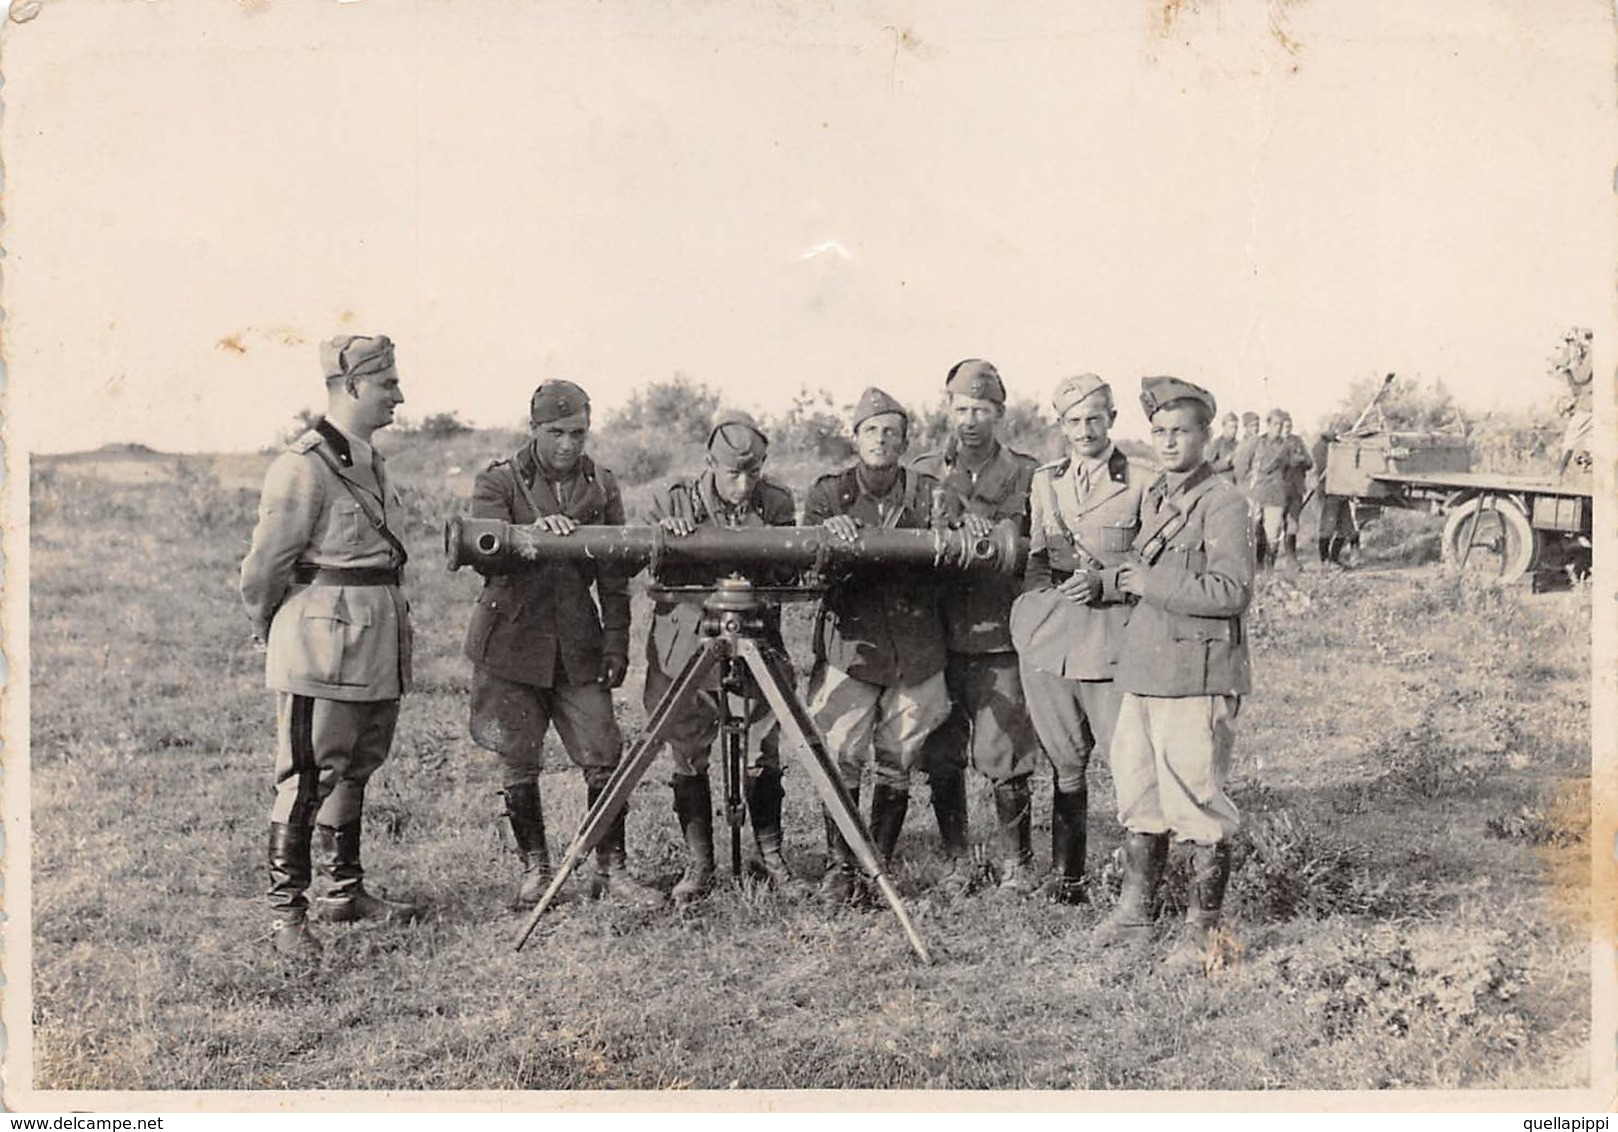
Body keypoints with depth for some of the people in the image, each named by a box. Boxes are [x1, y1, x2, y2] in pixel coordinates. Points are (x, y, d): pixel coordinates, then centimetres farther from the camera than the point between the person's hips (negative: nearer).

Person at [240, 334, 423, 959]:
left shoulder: (372, 462, 14)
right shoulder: (303, 467, -14)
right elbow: (264, 567, -9)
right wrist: (270, 634, 5)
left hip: (379, 642, 9)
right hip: (324, 643, -9)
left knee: (356, 768, 16)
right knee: (308, 775, -5)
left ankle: (345, 890, 28)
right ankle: (286, 911, 2)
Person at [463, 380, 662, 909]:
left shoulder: (601, 485, 8)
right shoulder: (497, 482, 0)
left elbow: (614, 576, 9)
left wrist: (616, 642, 2)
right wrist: (534, 533, -31)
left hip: (577, 645, 2)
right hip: (511, 643, -2)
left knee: (604, 757, -3)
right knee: (519, 765, 3)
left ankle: (612, 870, 10)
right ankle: (534, 870, 19)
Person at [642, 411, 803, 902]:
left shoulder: (776, 504, 0)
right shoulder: (674, 501, -3)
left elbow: (789, 576, 4)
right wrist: (661, 535, -23)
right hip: (685, 648, 0)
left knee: (764, 757, 3)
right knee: (686, 758, 4)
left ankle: (771, 857, 20)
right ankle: (698, 864, 17)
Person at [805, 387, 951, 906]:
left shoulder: (927, 493, 9)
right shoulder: (829, 493, 8)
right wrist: (826, 530, -22)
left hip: (915, 647, 1)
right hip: (849, 641, -1)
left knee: (896, 763, 4)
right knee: (841, 758, -6)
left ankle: (881, 865, 17)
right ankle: (839, 866, 7)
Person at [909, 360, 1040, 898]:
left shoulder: (1027, 476, 6)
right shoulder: (923, 473, 10)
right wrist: (959, 527, -17)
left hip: (1002, 637, -2)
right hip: (939, 638, 2)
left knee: (1005, 763, -1)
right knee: (941, 761, 5)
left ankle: (1014, 864, 16)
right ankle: (957, 863, 20)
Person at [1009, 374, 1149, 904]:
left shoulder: (1141, 484, 1)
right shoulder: (1044, 481, 14)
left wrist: (1103, 582, -12)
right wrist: (1027, 620, 4)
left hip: (1112, 641, -4)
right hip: (1051, 641, 4)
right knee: (1066, 765, 10)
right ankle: (1065, 877, 19)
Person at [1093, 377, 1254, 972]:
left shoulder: (1223, 503, -10)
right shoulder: (1152, 498, 15)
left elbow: (1232, 591, -19)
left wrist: (1149, 584, -15)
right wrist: (1112, 580, 7)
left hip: (1198, 676, -8)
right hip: (1142, 670, 8)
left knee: (1198, 803, -1)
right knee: (1139, 798, 15)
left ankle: (1202, 930, 10)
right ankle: (1134, 913, 27)